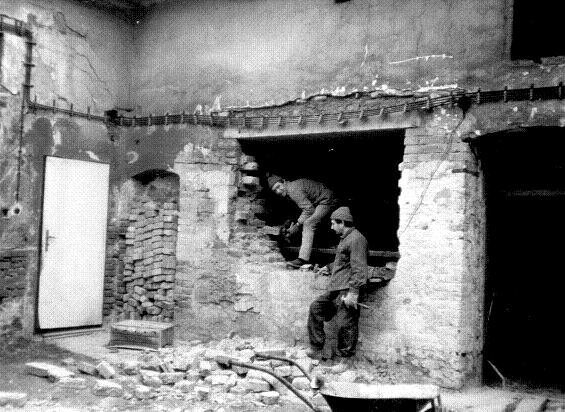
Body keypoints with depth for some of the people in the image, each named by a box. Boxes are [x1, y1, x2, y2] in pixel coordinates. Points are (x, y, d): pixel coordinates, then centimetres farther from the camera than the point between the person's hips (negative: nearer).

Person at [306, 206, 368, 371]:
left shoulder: (356, 239, -14)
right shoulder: (345, 239, 20)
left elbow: (359, 268, -21)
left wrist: (353, 292, -25)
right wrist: (330, 268, 30)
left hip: (347, 290, -11)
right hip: (335, 290, 11)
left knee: (345, 324, -7)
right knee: (316, 308, 9)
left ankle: (345, 360, 7)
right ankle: (316, 349, 14)